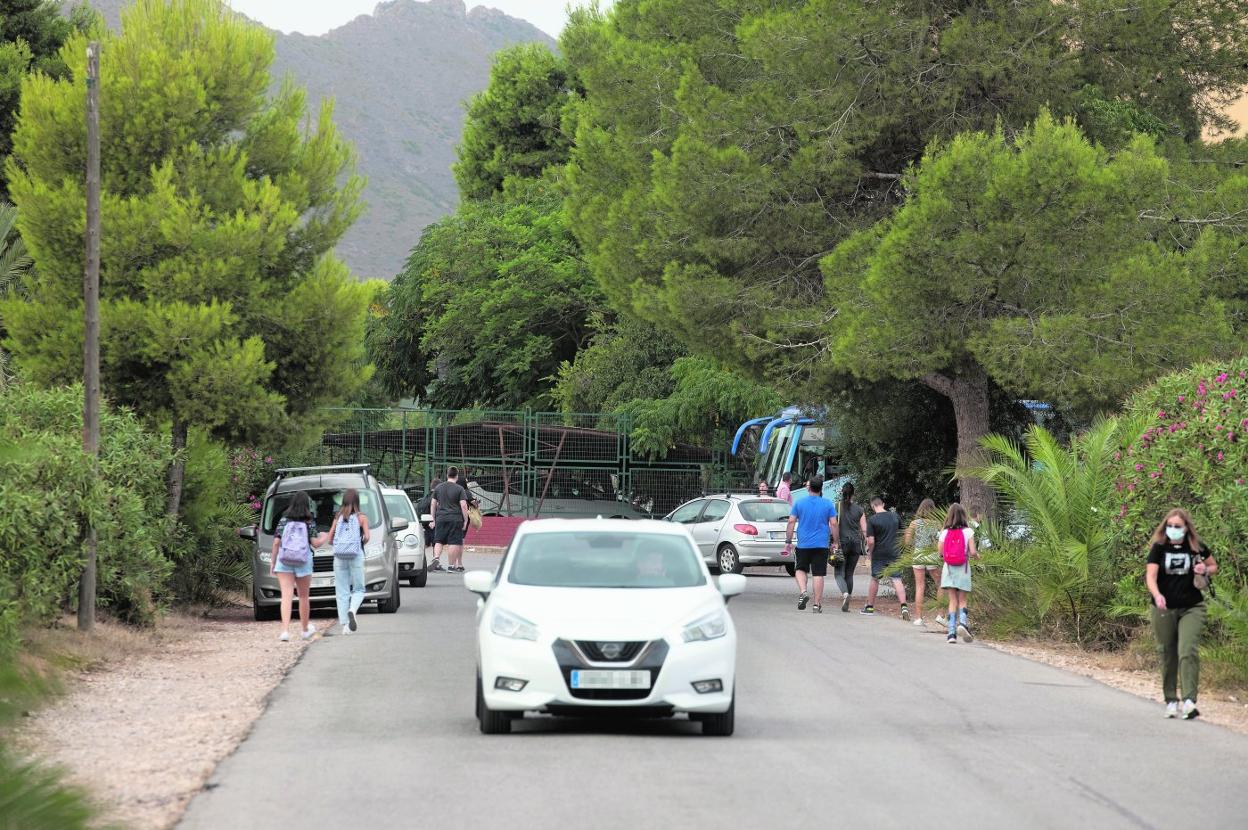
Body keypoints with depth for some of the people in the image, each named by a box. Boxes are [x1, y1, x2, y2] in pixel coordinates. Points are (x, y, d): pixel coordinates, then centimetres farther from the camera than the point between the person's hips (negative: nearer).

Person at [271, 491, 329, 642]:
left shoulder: (284, 520, 2)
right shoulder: (309, 522, -2)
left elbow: (276, 542, -1)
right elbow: (315, 543, -4)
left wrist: (272, 561, 6)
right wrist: (324, 538, 17)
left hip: (284, 562, 0)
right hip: (304, 562, 0)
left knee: (286, 596, -6)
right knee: (303, 596, 16)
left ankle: (285, 631, -21)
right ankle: (305, 629, 31)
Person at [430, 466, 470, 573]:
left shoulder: (439, 487, 9)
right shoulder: (459, 489, -4)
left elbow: (433, 504, 13)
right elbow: (463, 506, -10)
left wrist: (434, 519, 21)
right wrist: (465, 520, -3)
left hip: (440, 519, 3)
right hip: (455, 519, -3)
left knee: (439, 541, 10)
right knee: (454, 543, 1)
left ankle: (436, 558, -12)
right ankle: (451, 565, 2)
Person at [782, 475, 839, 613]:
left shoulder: (799, 503, 1)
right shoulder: (828, 504, 0)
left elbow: (791, 522, -1)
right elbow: (833, 524, -1)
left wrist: (788, 541, 4)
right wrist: (836, 542, 8)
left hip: (803, 544, 0)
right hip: (821, 545, 0)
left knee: (800, 569, 16)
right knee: (818, 574, 2)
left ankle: (803, 592, -9)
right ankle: (817, 604, 2)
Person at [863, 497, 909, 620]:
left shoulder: (872, 520, -10)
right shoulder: (894, 516, 3)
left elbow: (871, 541, -14)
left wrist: (869, 552, 4)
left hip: (879, 554, -2)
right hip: (894, 552, 2)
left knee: (875, 579, 12)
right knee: (897, 579, -2)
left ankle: (870, 606, 23)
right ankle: (904, 606, -18)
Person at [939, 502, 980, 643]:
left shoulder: (944, 533, -1)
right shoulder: (968, 532, -6)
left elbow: (940, 553, -2)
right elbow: (972, 552, -12)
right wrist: (977, 555, 11)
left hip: (949, 568, 1)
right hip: (963, 569, -1)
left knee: (953, 600, 5)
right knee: (962, 600, 9)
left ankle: (952, 632, -3)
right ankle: (962, 622, -18)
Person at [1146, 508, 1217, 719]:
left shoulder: (1197, 547, 0)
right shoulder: (1159, 548, -3)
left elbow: (1214, 566, 16)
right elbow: (1151, 575, -13)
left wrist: (1205, 570, -9)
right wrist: (1157, 595, -33)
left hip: (1191, 608, -1)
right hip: (1164, 609, 1)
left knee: (1188, 651, -16)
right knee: (1167, 654, 8)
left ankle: (1189, 700, -23)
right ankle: (1171, 701, 19)